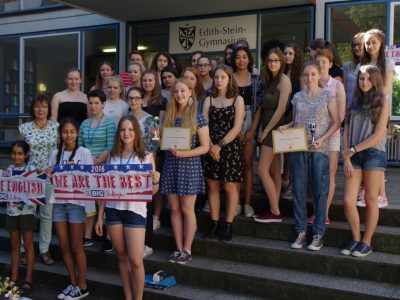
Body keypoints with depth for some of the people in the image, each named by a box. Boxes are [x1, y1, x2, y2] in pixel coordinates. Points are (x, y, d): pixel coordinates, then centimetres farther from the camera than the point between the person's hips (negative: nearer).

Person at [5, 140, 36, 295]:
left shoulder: (32, 169, -6)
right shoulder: (8, 170, 6)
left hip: (27, 210, -4)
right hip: (12, 210, 4)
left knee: (28, 245, 3)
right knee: (14, 245, 11)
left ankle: (28, 280, 9)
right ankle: (14, 278, 19)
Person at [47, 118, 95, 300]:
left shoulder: (84, 153, -5)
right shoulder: (55, 154, 9)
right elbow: (53, 179, 14)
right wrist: (50, 176, -7)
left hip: (76, 202, -5)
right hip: (58, 202, 5)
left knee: (76, 246, 2)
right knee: (64, 246, 9)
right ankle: (73, 283, 23)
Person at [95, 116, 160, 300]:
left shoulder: (146, 157, -1)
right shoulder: (112, 156, 7)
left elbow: (152, 191, 0)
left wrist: (156, 182, -23)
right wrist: (100, 216, 7)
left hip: (135, 210, -3)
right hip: (113, 210, 3)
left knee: (136, 260, -5)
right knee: (122, 256, 12)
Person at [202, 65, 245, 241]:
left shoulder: (237, 100, 1)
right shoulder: (209, 100, 10)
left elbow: (237, 127, -7)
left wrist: (220, 145, -13)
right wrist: (210, 146, -13)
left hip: (230, 147, -3)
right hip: (211, 148, 3)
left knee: (230, 186, 0)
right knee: (212, 186, 5)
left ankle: (228, 225, 8)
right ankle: (214, 223, 14)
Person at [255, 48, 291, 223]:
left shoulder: (284, 80, -9)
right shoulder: (270, 80, 15)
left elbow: (281, 109, -16)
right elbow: (265, 108, 11)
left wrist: (266, 131, -14)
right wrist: (263, 130, 2)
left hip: (274, 129, -8)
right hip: (268, 129, 8)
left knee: (262, 170, -10)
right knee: (274, 171, 8)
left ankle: (275, 212, -3)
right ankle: (274, 210, 13)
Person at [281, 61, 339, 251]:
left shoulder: (327, 96, 2)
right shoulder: (297, 97, 11)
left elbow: (336, 122, 1)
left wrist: (322, 139, -13)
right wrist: (285, 127, -2)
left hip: (319, 150, -3)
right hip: (298, 150, 3)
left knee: (320, 192, 0)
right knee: (299, 191, 6)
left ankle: (318, 234, 10)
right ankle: (301, 232, 16)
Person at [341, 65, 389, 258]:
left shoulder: (382, 102, 1)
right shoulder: (355, 102, 13)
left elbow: (378, 135, -7)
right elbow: (346, 133, 8)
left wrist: (353, 150, -7)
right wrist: (346, 159, -2)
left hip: (374, 154, -3)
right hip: (353, 156, 3)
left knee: (370, 200, 4)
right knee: (348, 201, -3)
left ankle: (366, 243, 15)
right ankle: (356, 239, 16)